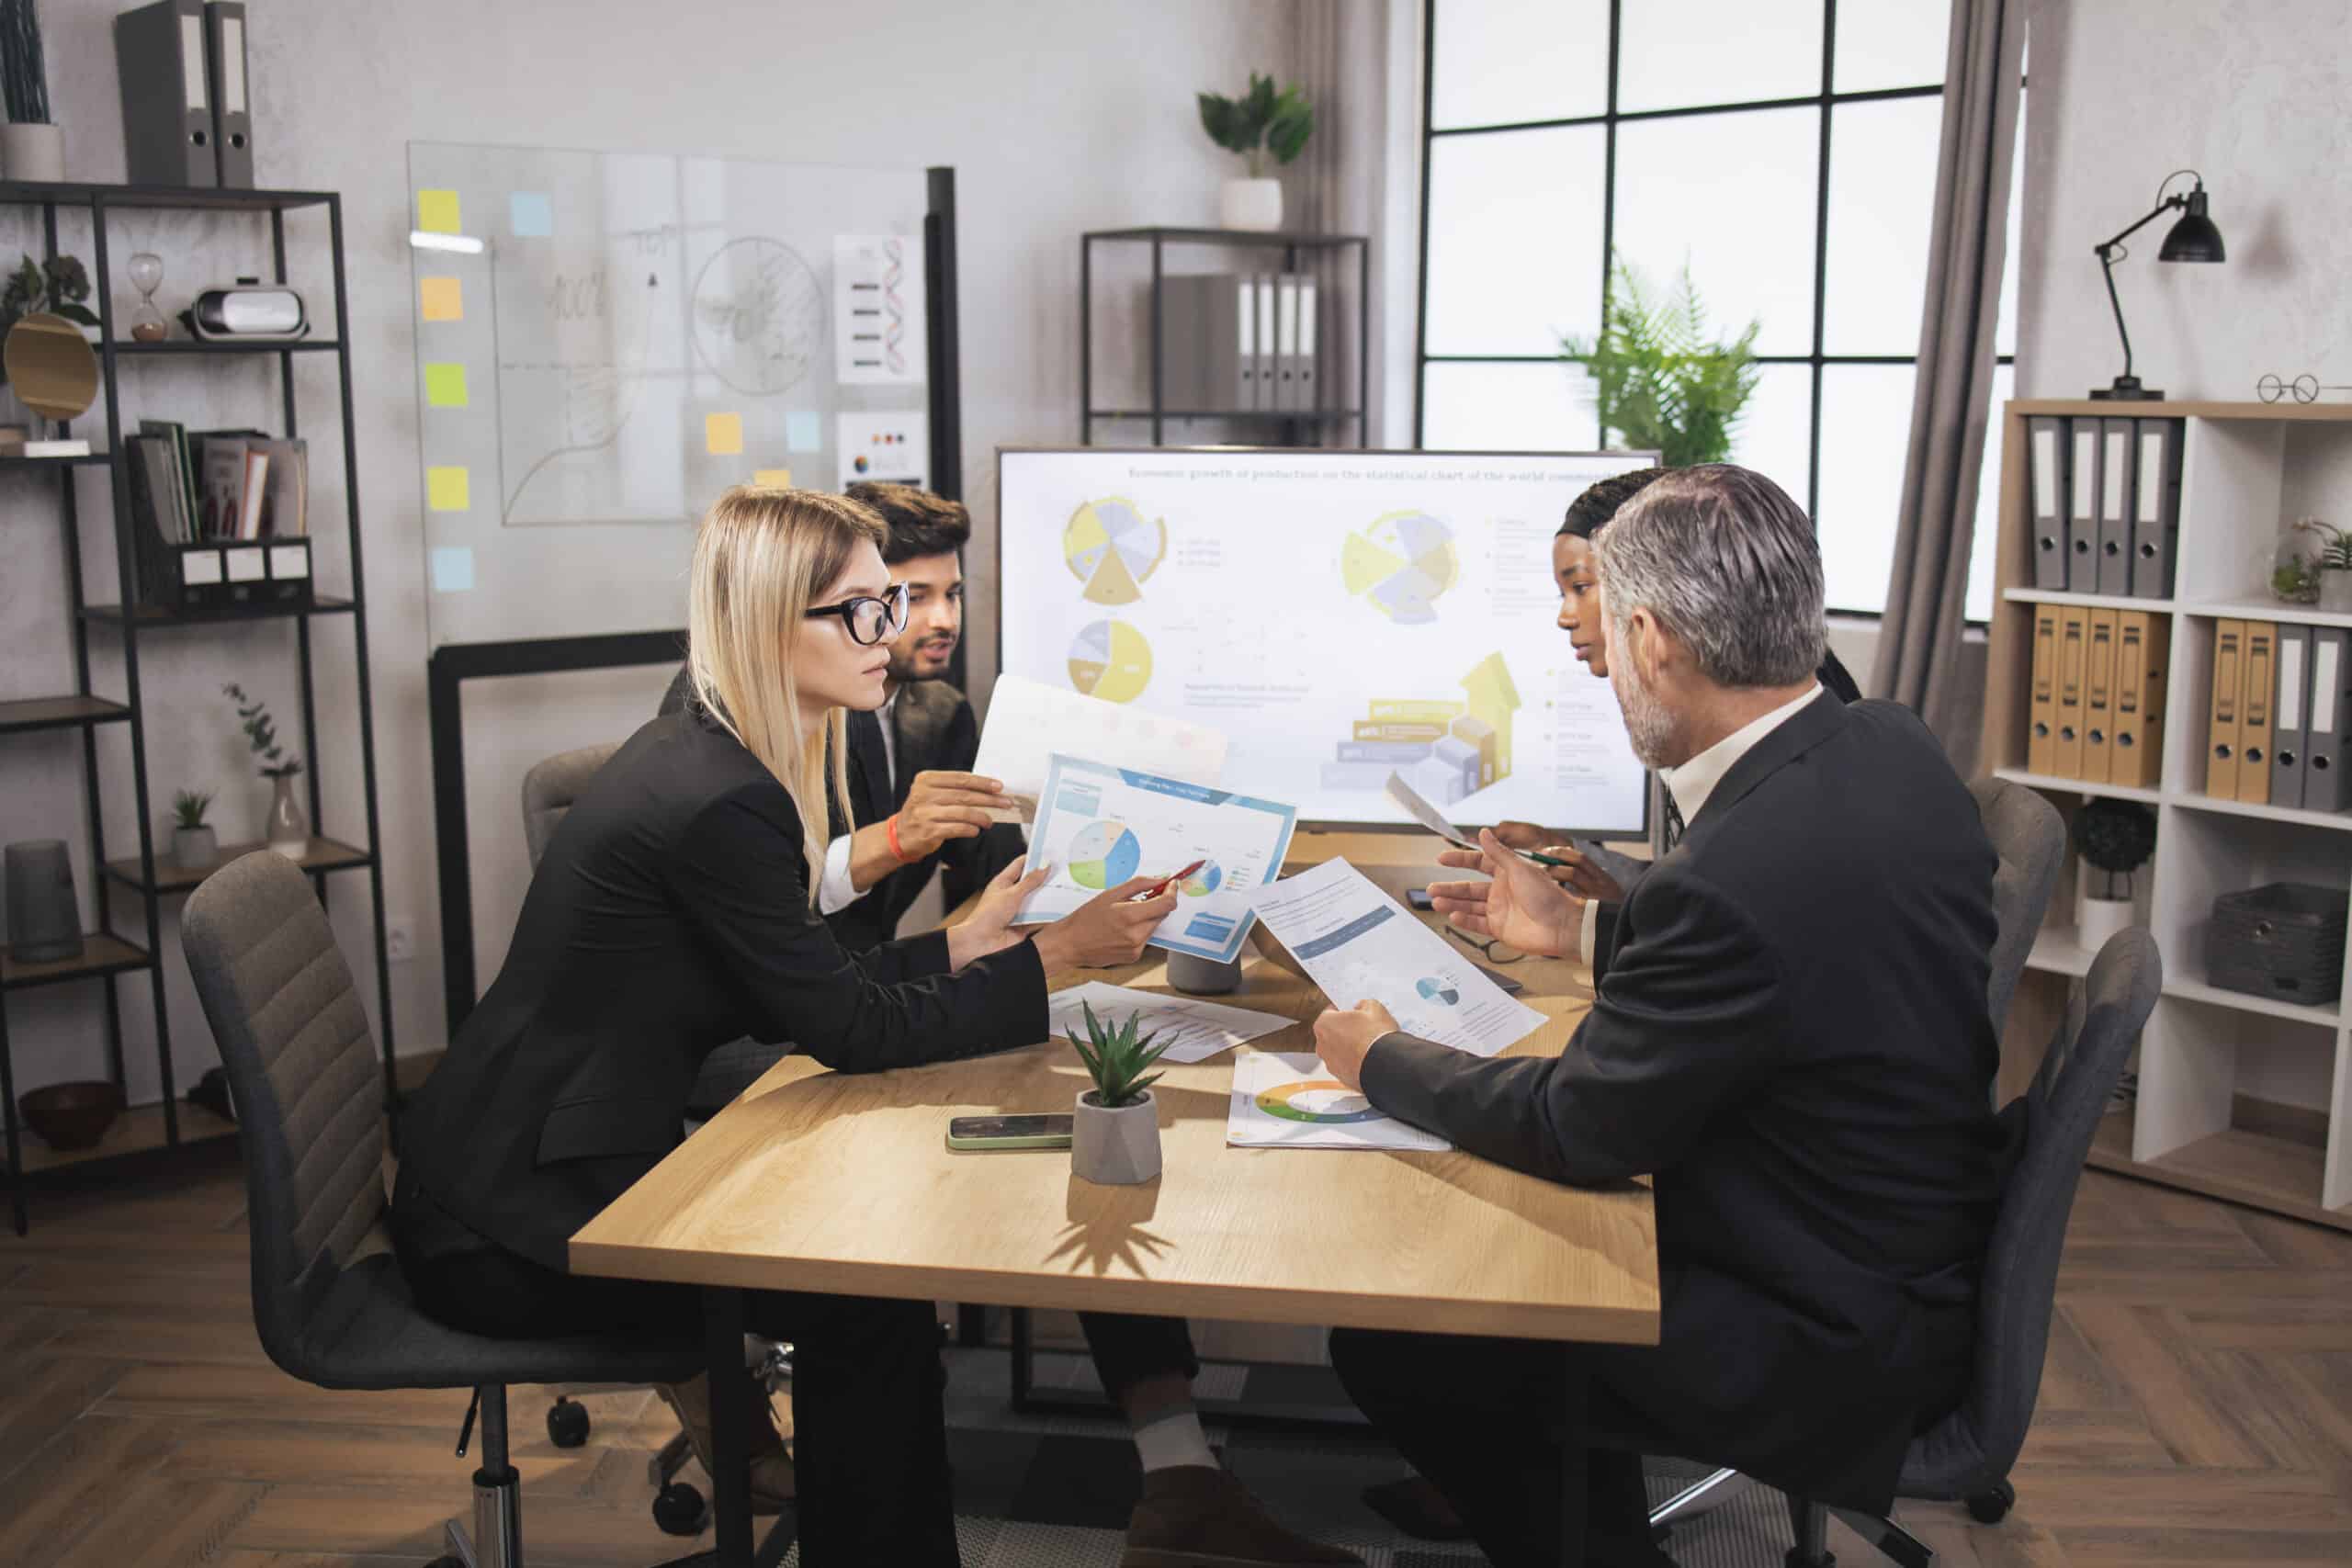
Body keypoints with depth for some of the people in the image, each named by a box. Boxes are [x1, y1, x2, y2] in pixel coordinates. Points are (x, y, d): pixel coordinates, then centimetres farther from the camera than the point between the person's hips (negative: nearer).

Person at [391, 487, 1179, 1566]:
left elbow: (799, 987, 9)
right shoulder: (714, 802, -25)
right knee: (871, 1290, -8)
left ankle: (725, 1424, 27)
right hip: (510, 1221, -9)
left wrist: (963, 939, 4)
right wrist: (1060, 953, -16)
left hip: (556, 1154, 9)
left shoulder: (712, 753, 4)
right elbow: (854, 1031, -19)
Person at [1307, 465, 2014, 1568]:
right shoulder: (1891, 750, -7)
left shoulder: (1740, 877, -34)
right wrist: (1581, 928, 15)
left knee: (1386, 1341, 0)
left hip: (1832, 1349, -9)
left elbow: (1579, 1129, -19)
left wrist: (1379, 1060, -3)